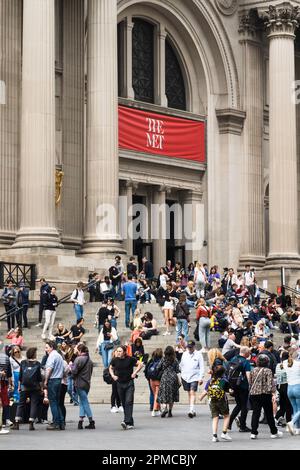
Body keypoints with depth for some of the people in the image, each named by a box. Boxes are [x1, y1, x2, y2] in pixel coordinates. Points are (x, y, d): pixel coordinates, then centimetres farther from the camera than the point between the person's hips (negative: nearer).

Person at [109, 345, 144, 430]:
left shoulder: (130, 359, -7)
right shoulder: (115, 360, 2)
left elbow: (140, 364, 1)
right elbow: (111, 368, 21)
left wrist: (134, 373, -7)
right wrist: (113, 375, 4)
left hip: (129, 384, -4)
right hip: (120, 384, 4)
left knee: (129, 402, -14)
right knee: (124, 403, 6)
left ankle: (127, 421, -21)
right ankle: (131, 423, 15)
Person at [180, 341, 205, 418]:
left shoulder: (198, 354, -2)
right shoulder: (184, 354, 11)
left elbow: (202, 367, -3)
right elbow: (181, 365, 19)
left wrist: (201, 378, -9)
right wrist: (181, 375, 14)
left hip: (194, 377, -4)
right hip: (185, 377, 4)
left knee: (192, 393, -16)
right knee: (189, 394, 9)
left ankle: (191, 410, -23)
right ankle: (193, 411, 15)